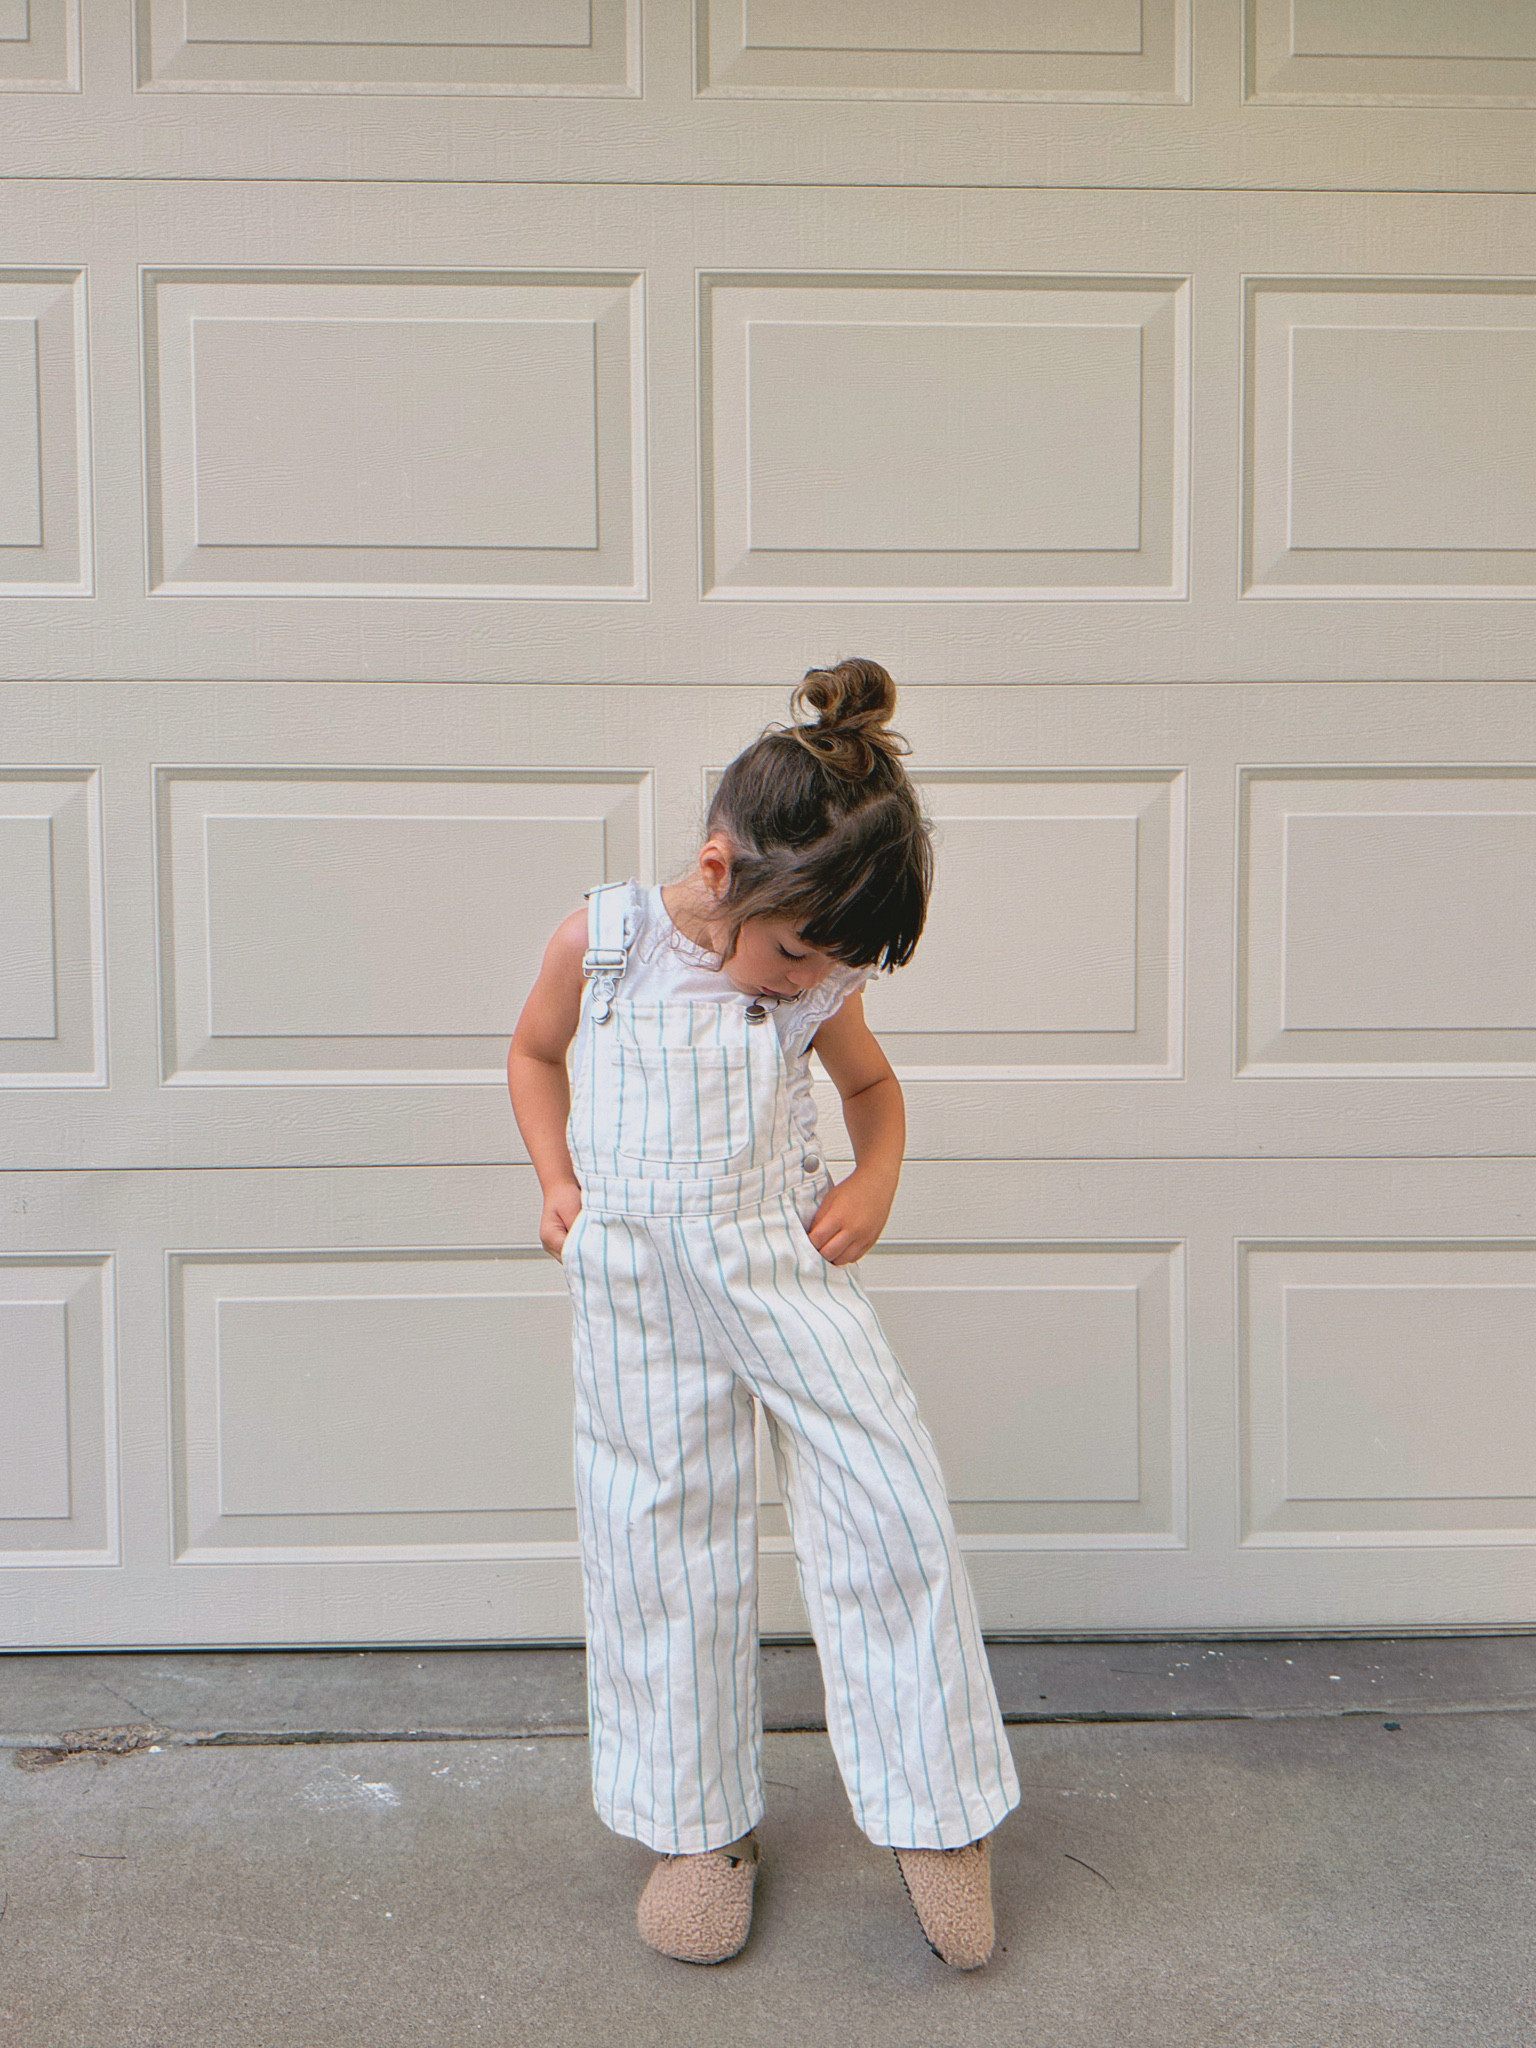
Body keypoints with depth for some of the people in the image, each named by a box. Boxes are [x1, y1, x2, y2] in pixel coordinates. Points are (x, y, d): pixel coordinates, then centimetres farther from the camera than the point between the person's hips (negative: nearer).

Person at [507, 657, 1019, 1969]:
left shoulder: (819, 985, -4)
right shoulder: (603, 943, -8)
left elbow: (873, 1081, 17)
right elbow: (534, 1052, 10)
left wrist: (875, 1182, -1)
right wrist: (555, 1178, -3)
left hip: (789, 1267, 1)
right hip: (636, 1286, 0)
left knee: (892, 1505, -7)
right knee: (662, 1545, 7)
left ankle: (938, 1809, 14)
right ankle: (700, 1824, 27)